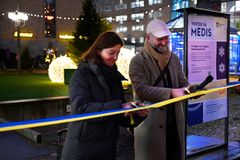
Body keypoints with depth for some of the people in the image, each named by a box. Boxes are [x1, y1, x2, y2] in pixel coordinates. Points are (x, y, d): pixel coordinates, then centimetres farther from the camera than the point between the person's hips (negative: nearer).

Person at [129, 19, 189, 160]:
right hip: (149, 122, -5)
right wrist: (171, 92, -26)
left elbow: (183, 83, 9)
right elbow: (141, 90, -19)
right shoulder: (138, 61, -9)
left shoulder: (174, 59, 11)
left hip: (175, 121, 6)